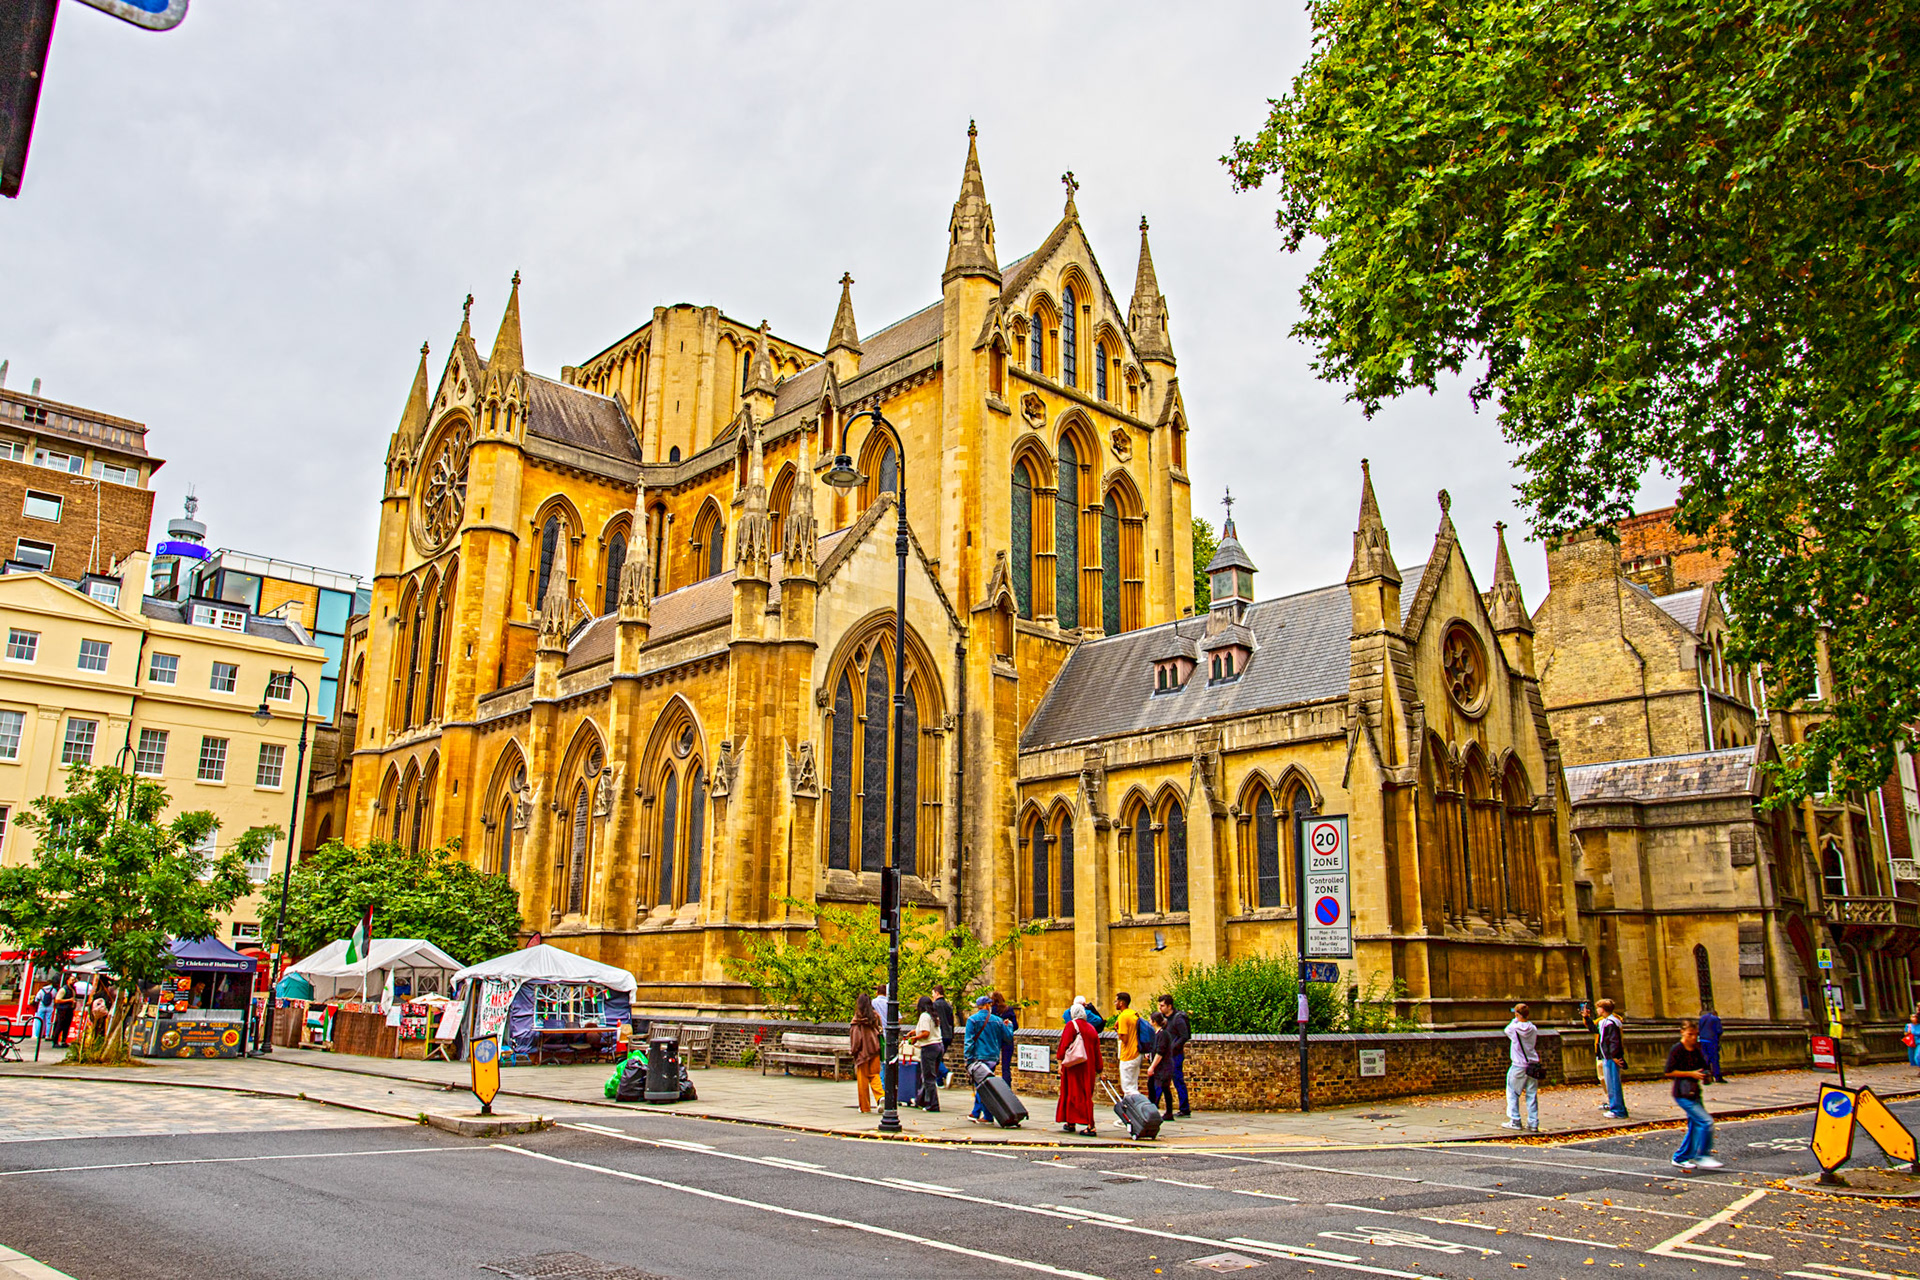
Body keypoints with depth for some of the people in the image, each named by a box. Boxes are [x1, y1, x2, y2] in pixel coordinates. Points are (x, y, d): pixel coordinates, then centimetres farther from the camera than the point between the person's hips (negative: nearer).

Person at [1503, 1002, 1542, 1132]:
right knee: (1532, 1095, 7)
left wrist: (1515, 1020, 16)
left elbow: (1507, 1030, 12)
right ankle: (1533, 1123, 6)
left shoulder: (1514, 1028, -11)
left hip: (1518, 1066, -4)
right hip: (1533, 1066, 4)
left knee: (1512, 1093, 8)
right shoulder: (1533, 1028, 1)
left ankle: (1515, 1121, 8)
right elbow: (1536, 1047, 12)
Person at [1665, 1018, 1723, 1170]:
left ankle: (1681, 1158, 21)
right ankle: (1703, 1157, -8)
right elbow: (1669, 1072, -15)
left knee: (1695, 1126, 11)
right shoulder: (1676, 1050, -12)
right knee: (1706, 1122, -16)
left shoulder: (1696, 1051, 11)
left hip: (1695, 1093, 8)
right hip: (1683, 1094, -8)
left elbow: (1702, 1067, 22)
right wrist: (1691, 1074, -19)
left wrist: (1705, 1074, -1)